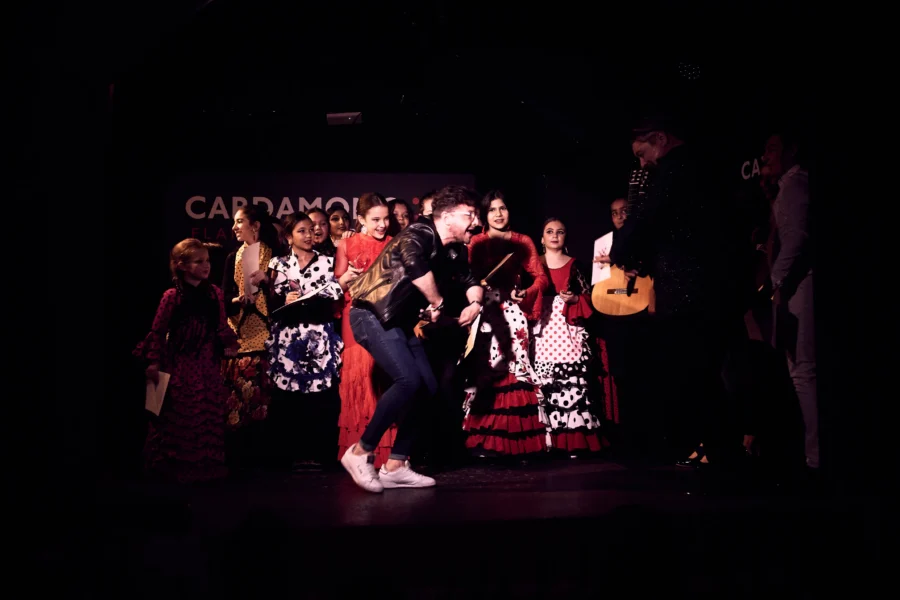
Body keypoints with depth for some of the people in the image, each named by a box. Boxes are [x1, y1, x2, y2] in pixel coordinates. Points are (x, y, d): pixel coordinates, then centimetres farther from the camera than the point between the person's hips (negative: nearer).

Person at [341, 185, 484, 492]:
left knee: (428, 387, 3)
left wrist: (475, 303, 0)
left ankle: (395, 466, 8)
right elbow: (413, 262, -39)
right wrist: (437, 303, -26)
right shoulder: (419, 234, -17)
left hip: (401, 322, 10)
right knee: (408, 380, -24)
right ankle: (359, 452, -12)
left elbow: (471, 280, 23)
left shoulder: (449, 250, 10)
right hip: (373, 316, -10)